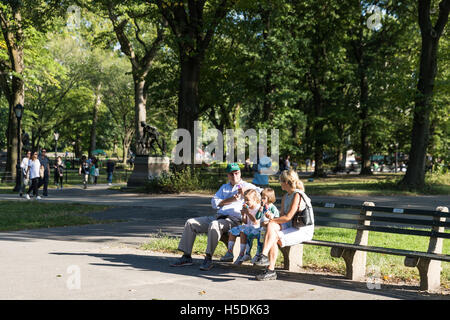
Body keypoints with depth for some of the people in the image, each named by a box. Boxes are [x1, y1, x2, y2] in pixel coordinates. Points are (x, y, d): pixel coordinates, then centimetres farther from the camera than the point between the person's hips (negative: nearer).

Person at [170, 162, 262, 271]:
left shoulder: (245, 186, 10)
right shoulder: (224, 187, 27)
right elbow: (214, 203, 11)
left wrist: (245, 190, -13)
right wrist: (230, 199, -3)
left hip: (234, 219, -7)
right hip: (218, 216, 7)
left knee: (214, 225, -37)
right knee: (190, 223, -2)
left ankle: (208, 258, -32)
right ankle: (186, 257, -3)